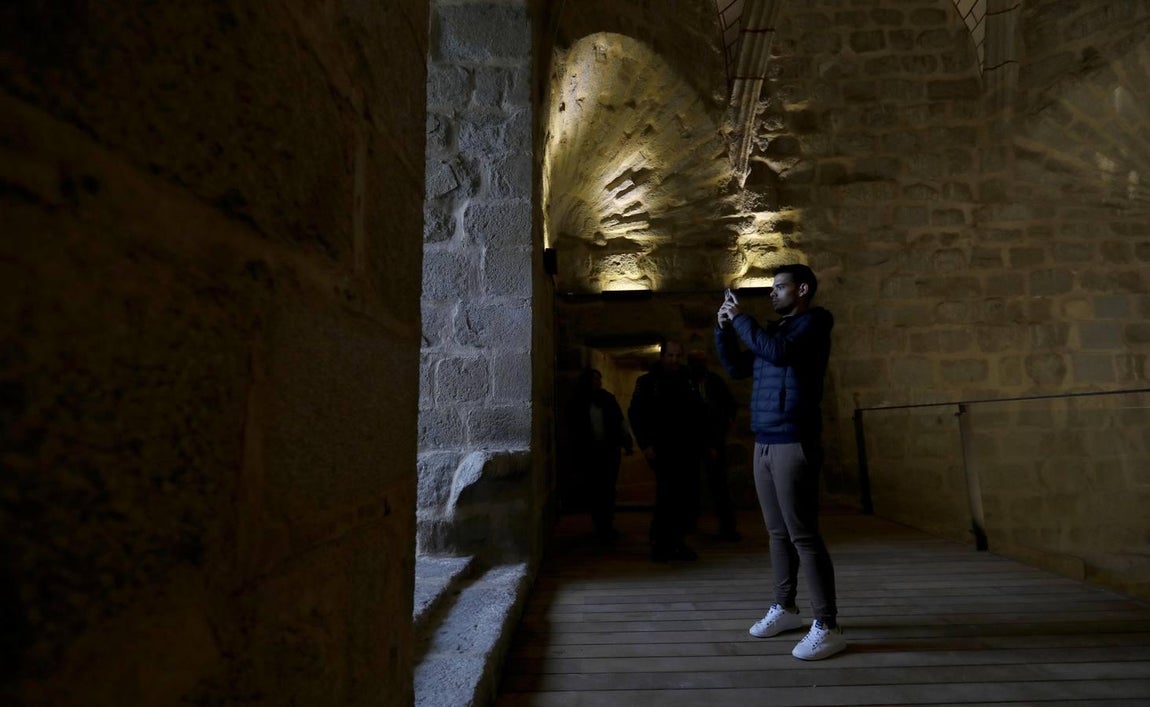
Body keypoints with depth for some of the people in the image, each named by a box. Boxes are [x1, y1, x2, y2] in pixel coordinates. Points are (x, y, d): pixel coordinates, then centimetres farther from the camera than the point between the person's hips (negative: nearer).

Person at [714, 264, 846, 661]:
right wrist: (724, 328, 9)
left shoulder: (813, 322, -2)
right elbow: (735, 368, 21)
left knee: (803, 535, -7)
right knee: (778, 533, 12)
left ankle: (827, 627, -1)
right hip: (764, 445, 7)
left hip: (794, 444, -7)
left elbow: (779, 352, -21)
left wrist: (741, 318, -11)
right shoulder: (773, 330, 20)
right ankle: (784, 609, 23)